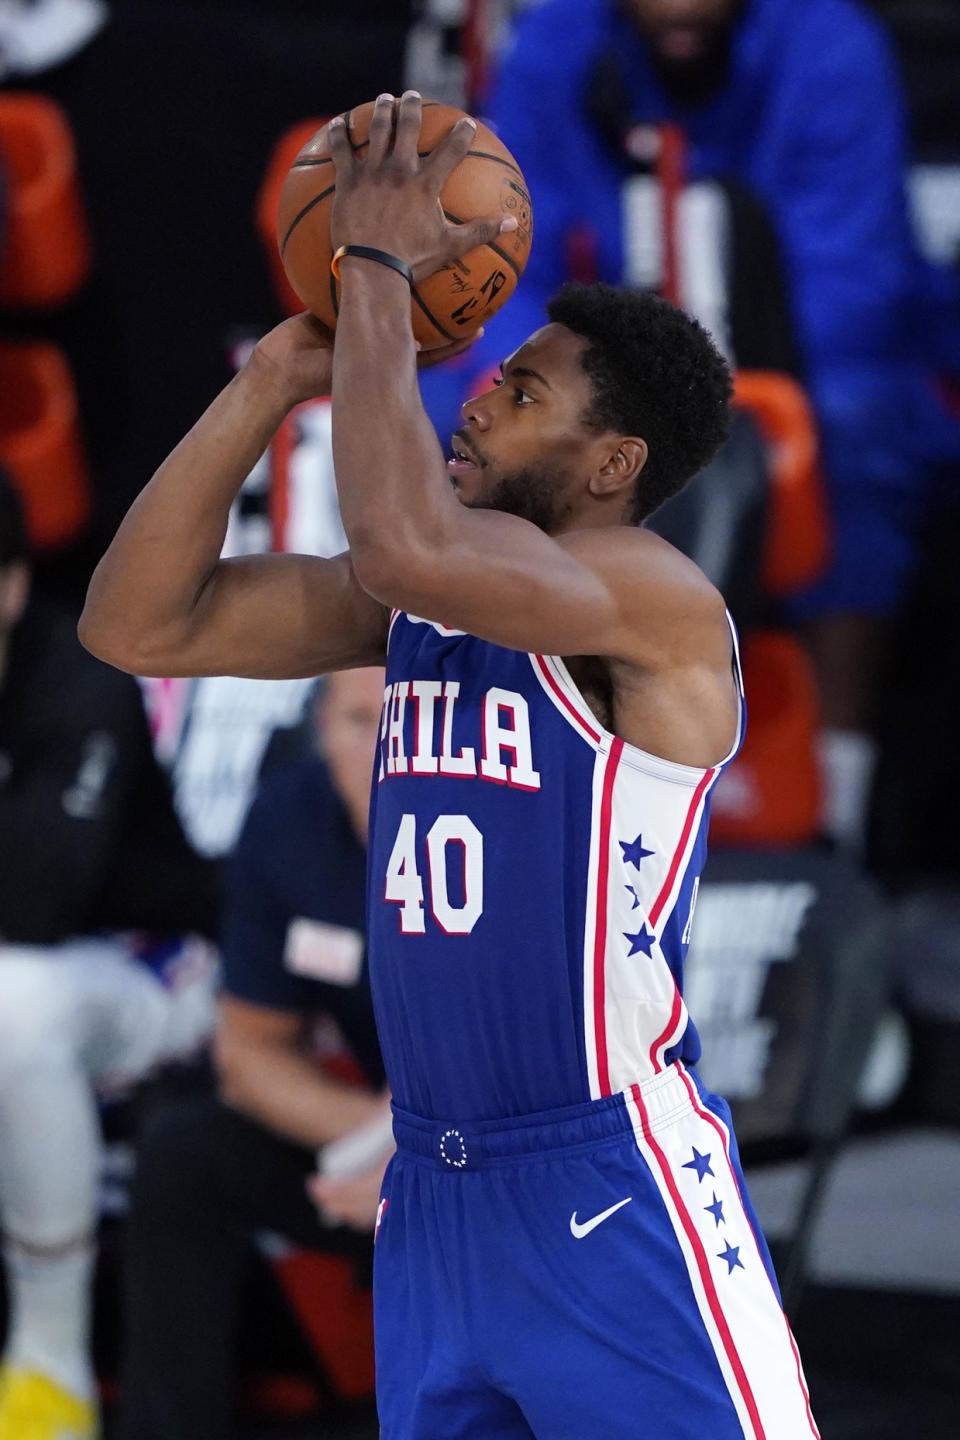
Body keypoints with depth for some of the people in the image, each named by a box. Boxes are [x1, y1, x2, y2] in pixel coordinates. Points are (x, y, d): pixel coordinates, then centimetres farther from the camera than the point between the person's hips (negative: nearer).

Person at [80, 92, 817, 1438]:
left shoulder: (657, 601, -13)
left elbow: (405, 541, -31)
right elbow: (138, 622, 7)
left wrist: (378, 269, -19)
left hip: (617, 1185, -8)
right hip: (432, 1188, 8)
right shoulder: (416, 604, 10)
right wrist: (276, 378, 0)